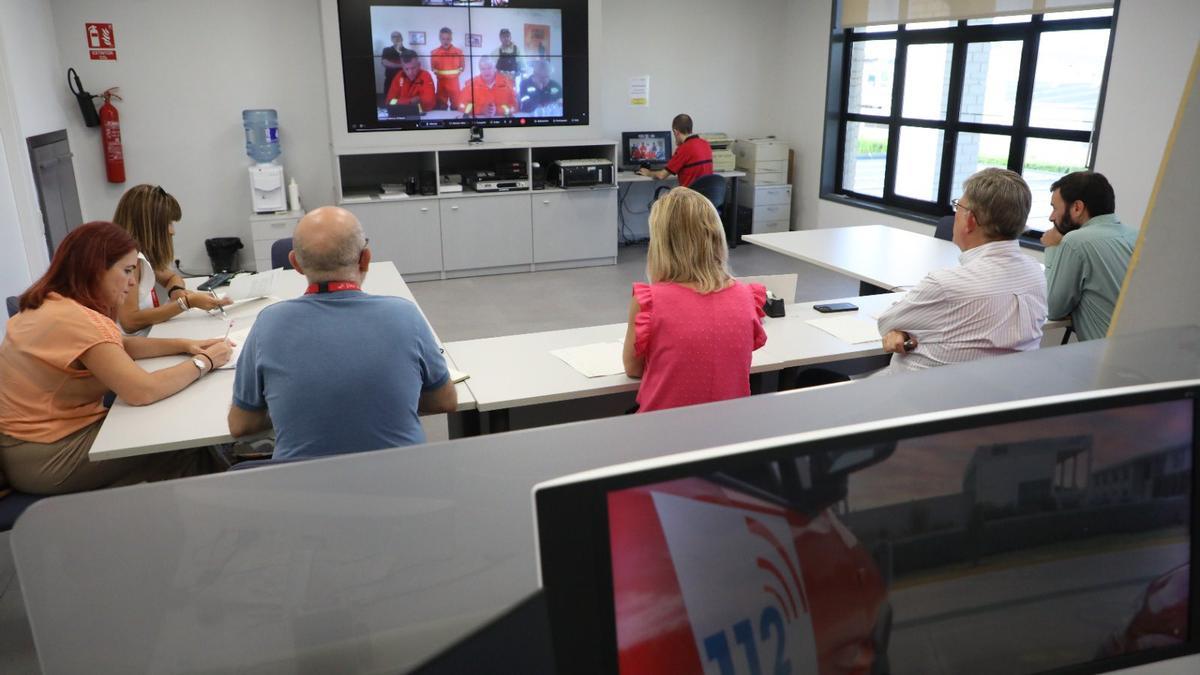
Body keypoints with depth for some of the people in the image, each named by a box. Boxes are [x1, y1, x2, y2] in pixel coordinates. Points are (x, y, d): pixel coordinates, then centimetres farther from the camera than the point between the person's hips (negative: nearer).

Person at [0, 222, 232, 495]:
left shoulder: (52, 303, 4)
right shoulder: (77, 320, -28)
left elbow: (118, 347, 13)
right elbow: (142, 390, -35)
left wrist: (183, 345, -1)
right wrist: (204, 362, -21)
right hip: (46, 457, -9)